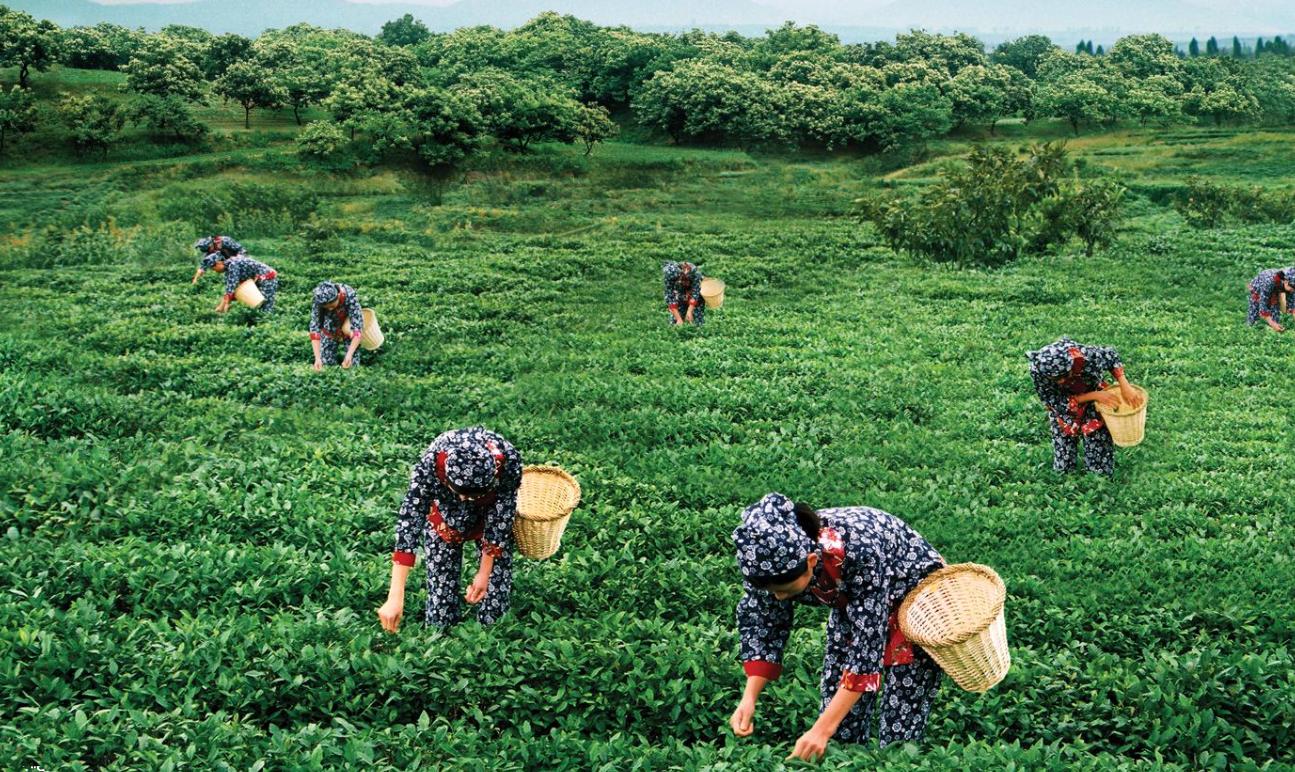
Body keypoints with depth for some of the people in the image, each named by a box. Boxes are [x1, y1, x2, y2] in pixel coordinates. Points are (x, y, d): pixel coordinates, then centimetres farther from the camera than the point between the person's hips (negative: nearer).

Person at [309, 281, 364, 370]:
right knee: (327, 364, -2)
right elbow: (314, 328, -30)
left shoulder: (350, 296, -37)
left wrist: (350, 354, -46)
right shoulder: (318, 301, -32)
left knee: (352, 364, -9)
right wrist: (317, 358, -38)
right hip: (330, 330, 2)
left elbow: (358, 327, -37)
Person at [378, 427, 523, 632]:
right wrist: (395, 597, -40)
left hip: (492, 515, 0)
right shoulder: (431, 463, -39)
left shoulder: (508, 460, -38)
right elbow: (409, 520, -37)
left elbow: (501, 518, -23)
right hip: (444, 517, 0)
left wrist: (484, 573, -19)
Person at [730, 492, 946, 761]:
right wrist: (749, 699, -22)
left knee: (900, 727, -10)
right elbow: (763, 625, -10)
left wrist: (822, 729, -38)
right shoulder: (772, 558, -25)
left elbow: (867, 645, -37)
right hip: (852, 604, 5)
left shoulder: (861, 551, -40)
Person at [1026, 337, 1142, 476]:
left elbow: (1112, 356, -13)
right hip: (1064, 410, 0)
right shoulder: (1037, 371, -38)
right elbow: (1056, 403, -26)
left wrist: (1125, 386, -22)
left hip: (1094, 407, 0)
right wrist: (1094, 395, -33)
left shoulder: (1087, 355, -37)